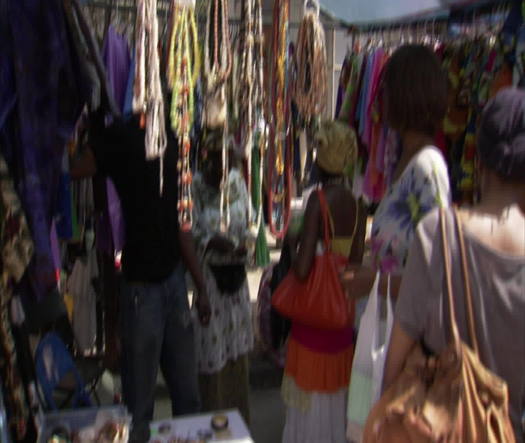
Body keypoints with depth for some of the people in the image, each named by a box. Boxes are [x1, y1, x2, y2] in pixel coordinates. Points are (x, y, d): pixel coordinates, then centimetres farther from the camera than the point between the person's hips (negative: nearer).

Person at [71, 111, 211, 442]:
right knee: (140, 402, 6)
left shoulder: (170, 139, 10)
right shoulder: (119, 137, -8)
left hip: (174, 279, 6)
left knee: (188, 394, 18)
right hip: (141, 285, -6)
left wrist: (201, 287, 15)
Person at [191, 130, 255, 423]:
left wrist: (247, 242, -11)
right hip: (207, 276, -5)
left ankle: (239, 422, 37)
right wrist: (210, 242, -28)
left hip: (236, 275, 5)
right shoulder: (195, 187, -13)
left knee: (238, 350, 18)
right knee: (211, 355, 5)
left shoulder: (237, 180, 2)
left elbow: (248, 224, 8)